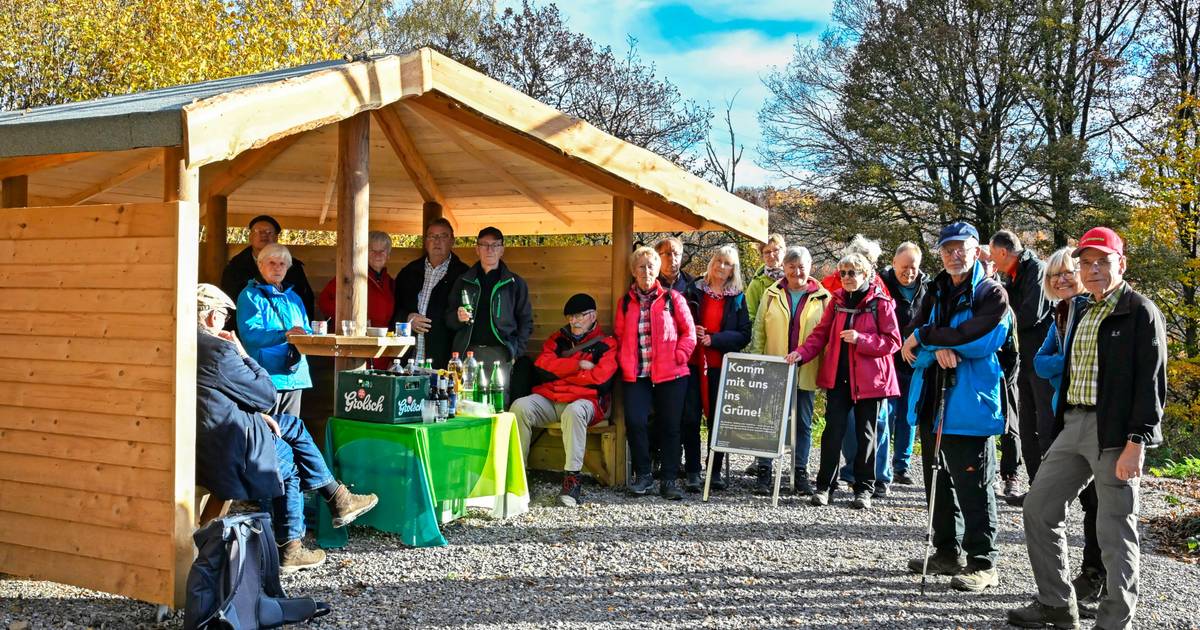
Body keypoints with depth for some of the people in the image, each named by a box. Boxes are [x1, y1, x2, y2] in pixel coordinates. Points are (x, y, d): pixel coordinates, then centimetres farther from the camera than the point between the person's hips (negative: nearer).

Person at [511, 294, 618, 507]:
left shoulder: (606, 344, 7)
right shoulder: (558, 339, 20)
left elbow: (599, 378, -10)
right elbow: (542, 365, 3)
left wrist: (560, 370, -1)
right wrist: (577, 365, -6)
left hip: (584, 400, -4)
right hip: (549, 399, 4)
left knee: (573, 411, -38)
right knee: (520, 407, -23)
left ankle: (572, 480, -36)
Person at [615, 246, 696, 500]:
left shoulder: (673, 298, 4)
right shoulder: (625, 302, 12)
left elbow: (689, 333, 3)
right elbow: (619, 336, 17)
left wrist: (678, 357, -6)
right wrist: (623, 362, 4)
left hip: (670, 374, -1)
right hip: (636, 375, 1)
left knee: (669, 426, 3)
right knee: (635, 421, -13)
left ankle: (669, 480, 13)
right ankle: (643, 475, 5)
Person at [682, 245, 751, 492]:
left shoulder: (737, 298, 8)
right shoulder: (694, 290, 8)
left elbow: (744, 335, 0)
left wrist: (714, 339, -11)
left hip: (721, 367, 0)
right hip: (692, 363, 0)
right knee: (690, 419, -3)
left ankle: (716, 471, 12)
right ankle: (692, 472, 4)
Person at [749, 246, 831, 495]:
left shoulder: (822, 297, 3)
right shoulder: (772, 295, 6)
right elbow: (758, 331, 7)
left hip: (806, 372, 0)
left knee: (803, 423, 7)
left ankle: (800, 472, 15)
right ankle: (764, 470, 11)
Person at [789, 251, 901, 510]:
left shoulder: (880, 302, -5)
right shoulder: (837, 300, 9)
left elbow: (893, 341, -8)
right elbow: (821, 333, 7)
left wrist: (860, 339, -19)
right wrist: (802, 353, -9)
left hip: (869, 378, -3)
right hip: (838, 377, 3)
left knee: (865, 434, 7)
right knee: (833, 430, -1)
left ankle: (864, 488, 16)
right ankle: (824, 485, 6)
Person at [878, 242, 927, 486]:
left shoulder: (927, 288, 4)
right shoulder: (881, 285, -9)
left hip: (915, 363, 4)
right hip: (886, 363, -4)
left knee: (909, 416, 12)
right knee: (885, 416, -4)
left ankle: (902, 466, 24)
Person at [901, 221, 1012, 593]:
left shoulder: (992, 294, -4)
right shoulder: (937, 293, 15)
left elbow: (980, 337, -21)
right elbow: (912, 343, 6)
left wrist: (924, 337, -13)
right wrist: (939, 349, -17)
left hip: (969, 405, -7)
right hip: (932, 401, 7)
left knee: (973, 485, -4)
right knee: (938, 481, 15)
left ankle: (983, 563, 4)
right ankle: (947, 552, 28)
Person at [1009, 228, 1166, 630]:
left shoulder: (1141, 313, -6)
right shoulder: (1084, 313, 18)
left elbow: (1150, 382, -13)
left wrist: (1136, 442, -19)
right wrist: (1061, 426, 16)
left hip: (1115, 431, -8)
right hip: (1074, 425, 8)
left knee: (1115, 530, -1)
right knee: (1039, 507, 10)